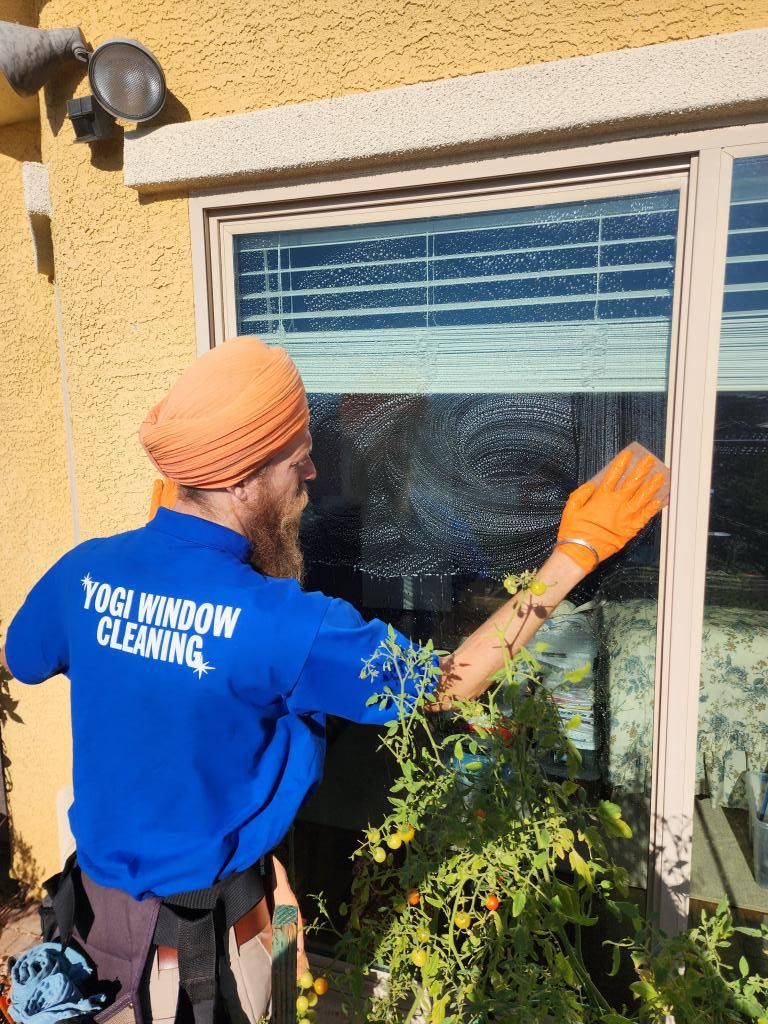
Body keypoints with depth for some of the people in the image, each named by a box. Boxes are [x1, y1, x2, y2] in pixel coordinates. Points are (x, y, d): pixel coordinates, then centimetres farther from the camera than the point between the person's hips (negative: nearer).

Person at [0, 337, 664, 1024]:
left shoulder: (85, 570, -17)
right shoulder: (279, 621, -34)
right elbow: (447, 684, -25)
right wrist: (576, 551, -22)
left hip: (104, 877, 5)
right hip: (209, 906, -5)